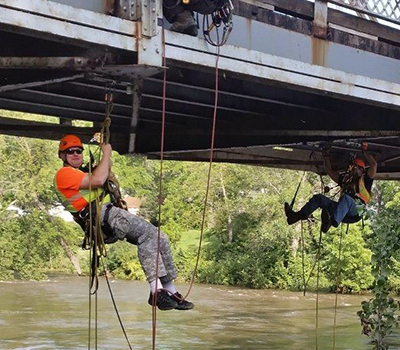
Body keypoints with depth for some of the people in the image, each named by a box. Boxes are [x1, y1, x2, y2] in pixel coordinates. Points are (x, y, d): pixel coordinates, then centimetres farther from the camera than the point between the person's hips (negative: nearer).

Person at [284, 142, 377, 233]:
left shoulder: (364, 179, 17)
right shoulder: (345, 179, 32)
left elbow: (374, 165, 3)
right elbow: (329, 171, 38)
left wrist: (365, 151, 5)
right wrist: (326, 156, 34)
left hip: (355, 212, -6)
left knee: (346, 198, -39)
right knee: (319, 198, -3)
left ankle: (333, 222, -65)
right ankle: (296, 216, -23)